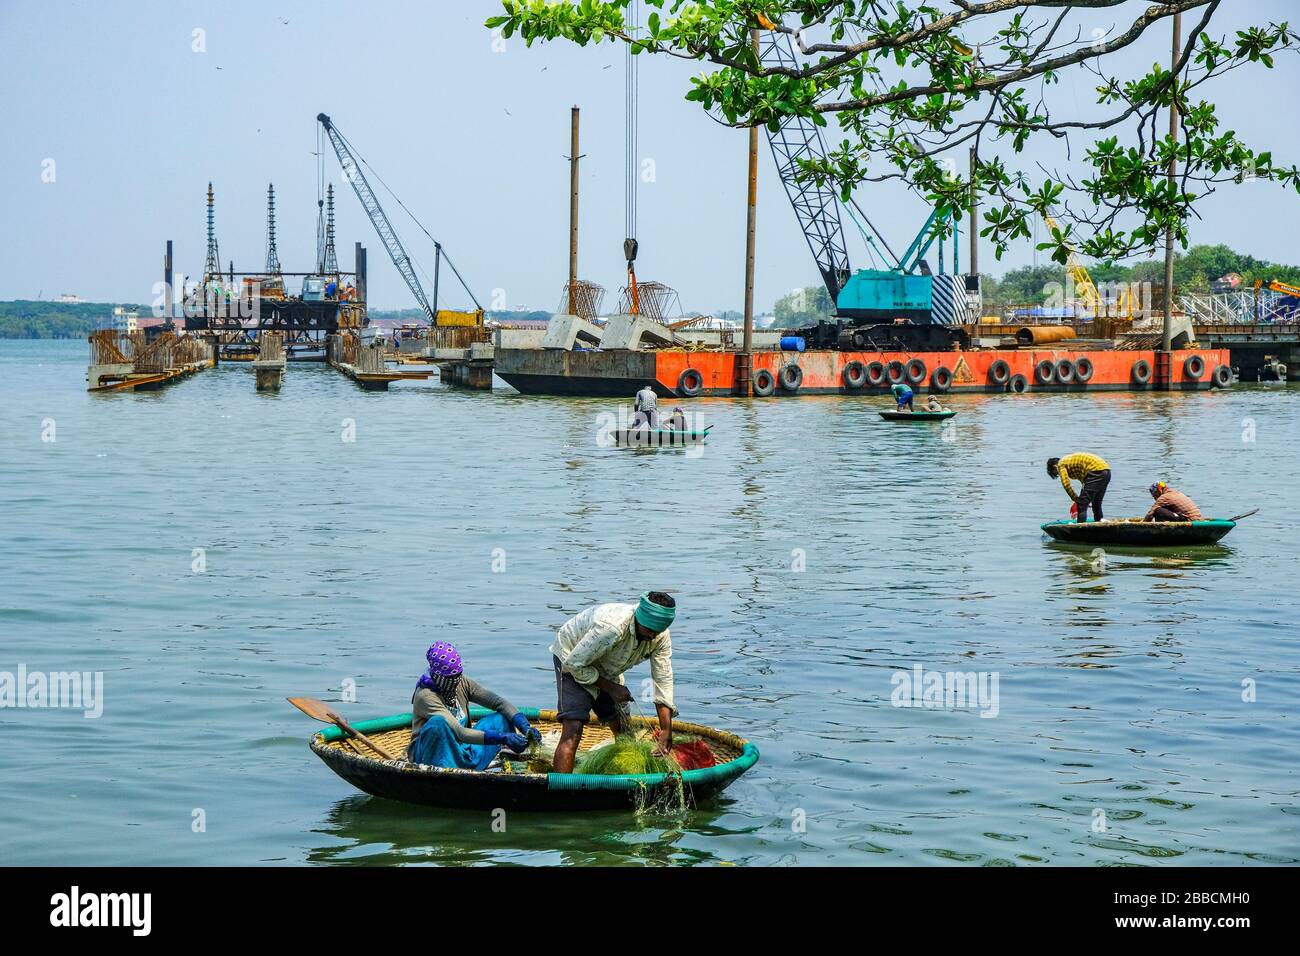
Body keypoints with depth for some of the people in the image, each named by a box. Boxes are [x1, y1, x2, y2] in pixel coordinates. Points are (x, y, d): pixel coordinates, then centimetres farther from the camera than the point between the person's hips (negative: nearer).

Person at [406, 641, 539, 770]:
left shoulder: (462, 683, -3)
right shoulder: (425, 696, -24)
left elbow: (498, 702, -5)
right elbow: (459, 733, -32)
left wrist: (525, 726, -23)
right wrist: (503, 738, -37)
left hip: (458, 748, 7)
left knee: (503, 719, -9)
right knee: (438, 722, -37)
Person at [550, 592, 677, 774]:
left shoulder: (661, 637, -18)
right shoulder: (612, 627, -39)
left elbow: (663, 681, -13)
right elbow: (575, 663, -29)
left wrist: (666, 730, -19)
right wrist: (610, 688, -23)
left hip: (604, 670, 7)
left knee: (624, 731, 7)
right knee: (572, 732, -22)